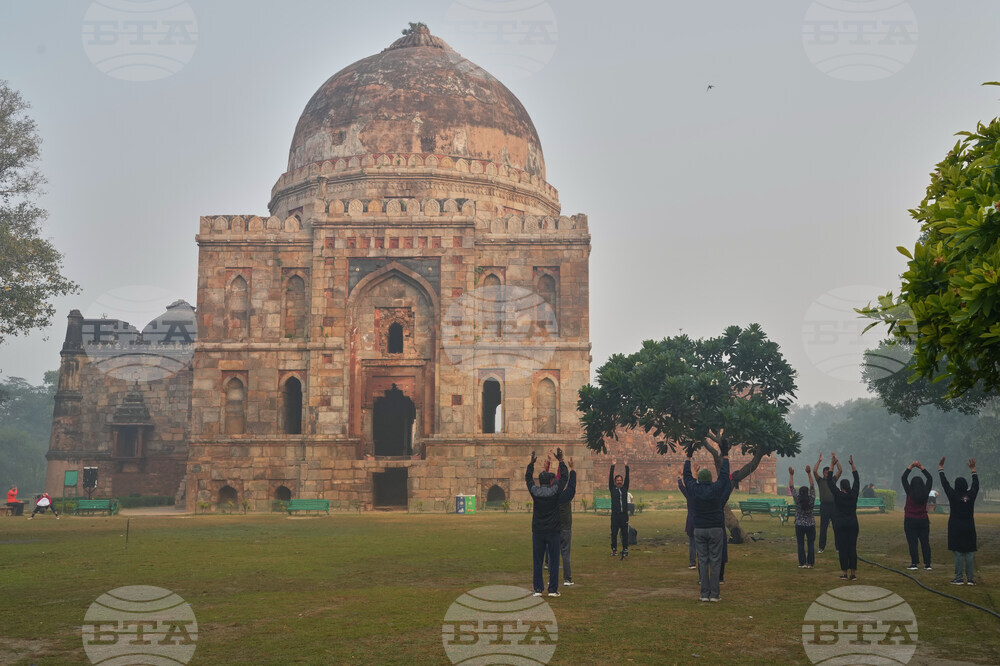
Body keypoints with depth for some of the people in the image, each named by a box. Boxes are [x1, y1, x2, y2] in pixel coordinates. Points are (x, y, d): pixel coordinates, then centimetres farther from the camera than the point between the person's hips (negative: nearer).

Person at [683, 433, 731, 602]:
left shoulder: (694, 489, -2)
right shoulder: (716, 489, -8)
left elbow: (687, 475, 14)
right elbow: (724, 474, 4)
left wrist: (689, 457, 24)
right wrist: (725, 455, 11)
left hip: (699, 529, 2)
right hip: (715, 529, -2)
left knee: (703, 561, 5)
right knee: (715, 561, 0)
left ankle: (705, 594, 3)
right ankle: (714, 594, -1)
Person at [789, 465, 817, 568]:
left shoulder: (797, 499, -11)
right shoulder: (811, 499, -10)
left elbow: (792, 487, -3)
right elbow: (812, 486, -4)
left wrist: (791, 475, 4)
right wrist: (809, 473, -3)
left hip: (800, 525, -1)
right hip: (811, 525, 1)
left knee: (801, 544, 4)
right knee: (811, 544, 6)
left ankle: (802, 563, 1)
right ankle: (810, 563, 4)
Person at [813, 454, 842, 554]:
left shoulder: (833, 480, 13)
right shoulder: (820, 481, 6)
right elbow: (814, 471, -8)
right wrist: (819, 460, -8)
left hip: (834, 505, 2)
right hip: (824, 505, -2)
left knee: (837, 527, 3)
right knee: (823, 527, 1)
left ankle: (838, 546, 10)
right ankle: (822, 547, 6)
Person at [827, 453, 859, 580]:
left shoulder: (838, 495, -8)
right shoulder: (854, 495, 0)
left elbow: (829, 482, -3)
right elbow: (857, 480, 12)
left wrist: (832, 465, 0)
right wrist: (852, 465, 15)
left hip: (840, 525, -3)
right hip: (853, 524, 3)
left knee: (842, 549, 0)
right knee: (852, 548, 3)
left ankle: (844, 573, 0)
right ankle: (853, 573, 3)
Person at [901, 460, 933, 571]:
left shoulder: (910, 493, -10)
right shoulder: (926, 493, -4)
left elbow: (904, 478, -3)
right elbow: (930, 478, 8)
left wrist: (911, 466, 0)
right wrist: (921, 467, 8)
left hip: (910, 521, -3)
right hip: (923, 520, 3)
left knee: (912, 542, -1)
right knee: (925, 542, 6)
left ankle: (914, 563, -4)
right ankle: (927, 564, 6)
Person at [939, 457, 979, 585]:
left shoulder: (953, 496, -10)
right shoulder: (971, 495, -2)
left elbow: (945, 484, 0)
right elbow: (976, 484, 15)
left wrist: (940, 468, 11)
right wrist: (973, 469, 28)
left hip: (956, 529, -3)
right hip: (969, 529, 3)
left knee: (958, 554, -1)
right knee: (970, 553, 5)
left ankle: (958, 578, -1)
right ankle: (970, 578, 6)